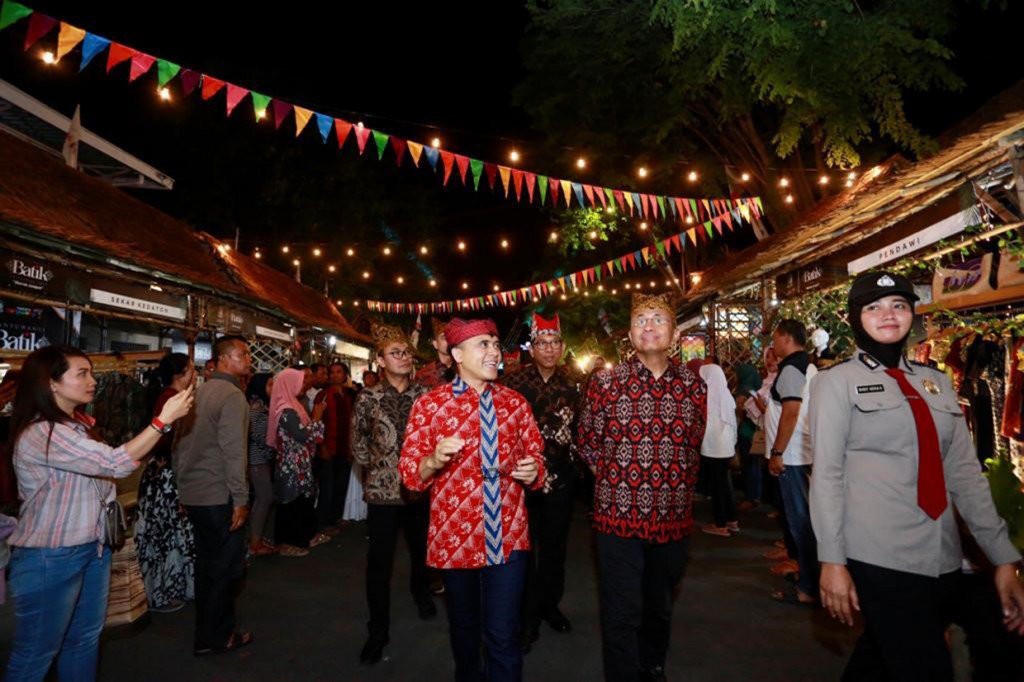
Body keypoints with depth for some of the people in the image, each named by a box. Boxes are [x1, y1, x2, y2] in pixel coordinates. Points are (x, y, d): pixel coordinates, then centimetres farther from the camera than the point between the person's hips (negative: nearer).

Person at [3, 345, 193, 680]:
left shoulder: (78, 424, 9)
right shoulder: (40, 433, -22)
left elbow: (103, 469, 16)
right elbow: (116, 463, -29)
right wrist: (164, 418, -27)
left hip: (93, 548, 9)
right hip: (50, 557, -9)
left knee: (85, 640, 19)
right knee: (35, 654, 7)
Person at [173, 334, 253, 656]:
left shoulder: (200, 391, 9)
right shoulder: (232, 395, -16)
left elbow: (181, 443, 14)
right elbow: (233, 451, -21)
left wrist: (183, 483, 21)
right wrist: (241, 498, -16)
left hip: (193, 493, 8)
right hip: (220, 496, -8)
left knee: (208, 563, 18)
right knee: (226, 567, 5)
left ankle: (209, 630, 30)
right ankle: (214, 638, 15)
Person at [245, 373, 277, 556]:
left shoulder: (263, 405, 14)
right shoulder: (255, 406, -16)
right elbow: (257, 434, -21)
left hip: (263, 458, 10)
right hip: (257, 459, -10)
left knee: (261, 499, 14)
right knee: (265, 498, -5)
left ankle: (256, 538, 22)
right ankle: (255, 543, 2)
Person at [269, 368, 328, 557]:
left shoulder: (291, 406, 10)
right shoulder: (287, 411, -21)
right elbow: (304, 435, -26)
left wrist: (314, 418, 7)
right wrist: (317, 417, -16)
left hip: (297, 464, 10)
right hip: (293, 466, -10)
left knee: (303, 500, 17)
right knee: (293, 502, 1)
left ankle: (306, 536, 28)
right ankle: (288, 543, 13)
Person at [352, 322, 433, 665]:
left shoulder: (424, 395, -1)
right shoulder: (368, 398, -4)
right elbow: (358, 445, 4)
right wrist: (378, 465, -2)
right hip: (382, 489, -2)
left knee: (421, 550, 20)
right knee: (379, 562, 2)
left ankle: (420, 591, 50)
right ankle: (378, 631, 17)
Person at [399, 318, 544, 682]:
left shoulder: (515, 402, 3)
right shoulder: (429, 403, -5)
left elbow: (535, 457, 11)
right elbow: (409, 472, -5)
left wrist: (532, 472, -12)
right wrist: (435, 460, -26)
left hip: (508, 536, 1)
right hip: (454, 536, 0)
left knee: (504, 636, 1)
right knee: (463, 625, 21)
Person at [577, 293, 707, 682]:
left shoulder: (694, 386, 1)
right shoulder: (605, 382, -7)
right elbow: (586, 443, 3)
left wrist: (677, 485, 11)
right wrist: (616, 478, 4)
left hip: (673, 519, 3)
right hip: (619, 516, -3)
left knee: (660, 608, 21)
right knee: (622, 614, 3)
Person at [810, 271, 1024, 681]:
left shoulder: (937, 383, 11)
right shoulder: (837, 382, -4)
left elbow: (965, 473, 9)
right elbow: (826, 474, -8)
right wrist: (832, 560, -12)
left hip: (943, 559, 5)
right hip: (879, 559, -5)